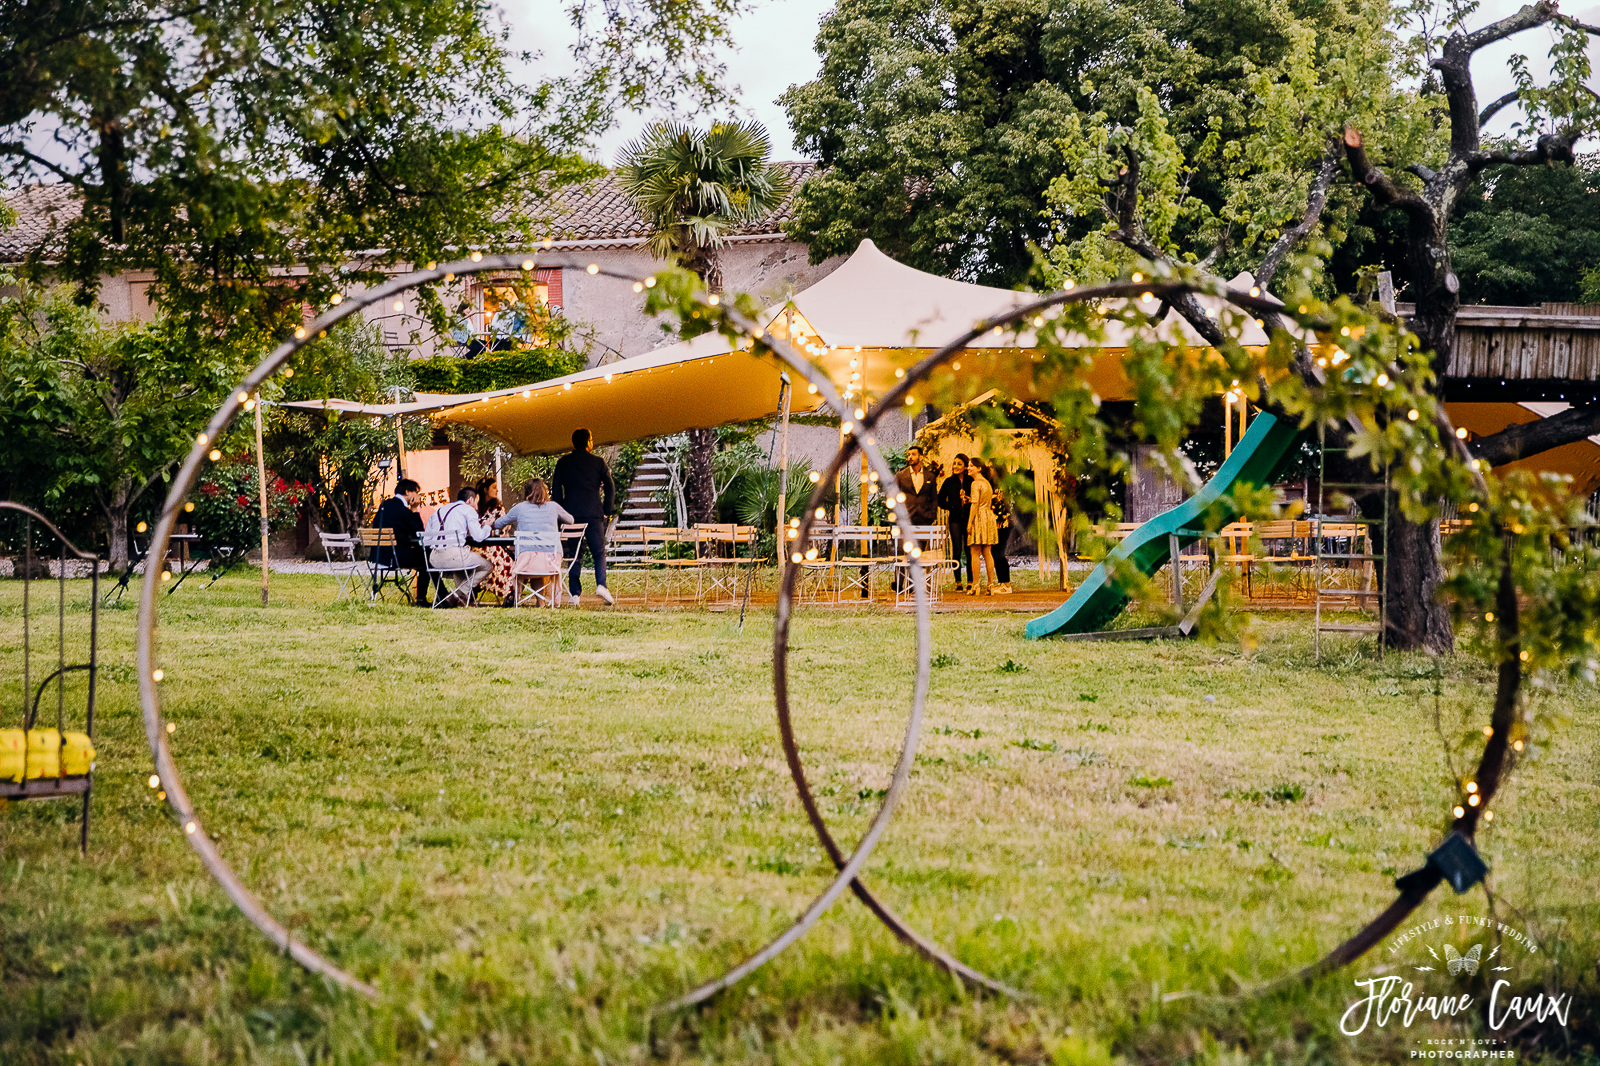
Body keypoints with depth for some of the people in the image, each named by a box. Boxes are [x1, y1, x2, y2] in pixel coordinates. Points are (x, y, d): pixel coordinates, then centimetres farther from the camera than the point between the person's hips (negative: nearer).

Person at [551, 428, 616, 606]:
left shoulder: (563, 462, 7)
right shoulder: (598, 462, 3)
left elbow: (555, 489, 6)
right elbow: (610, 488, 1)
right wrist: (606, 510, 9)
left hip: (571, 514, 2)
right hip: (594, 514, -2)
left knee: (574, 555, 6)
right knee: (599, 552, 7)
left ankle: (575, 594, 0)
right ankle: (601, 585, -13)